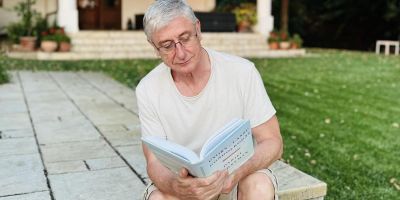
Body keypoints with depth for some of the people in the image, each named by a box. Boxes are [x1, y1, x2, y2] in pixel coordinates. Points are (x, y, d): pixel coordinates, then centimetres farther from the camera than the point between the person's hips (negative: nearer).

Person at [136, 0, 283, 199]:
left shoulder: (242, 71, -15)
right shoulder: (147, 90, -11)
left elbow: (272, 142, -12)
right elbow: (155, 161, -11)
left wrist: (238, 172, -34)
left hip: (239, 173, 0)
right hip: (181, 177, 1)